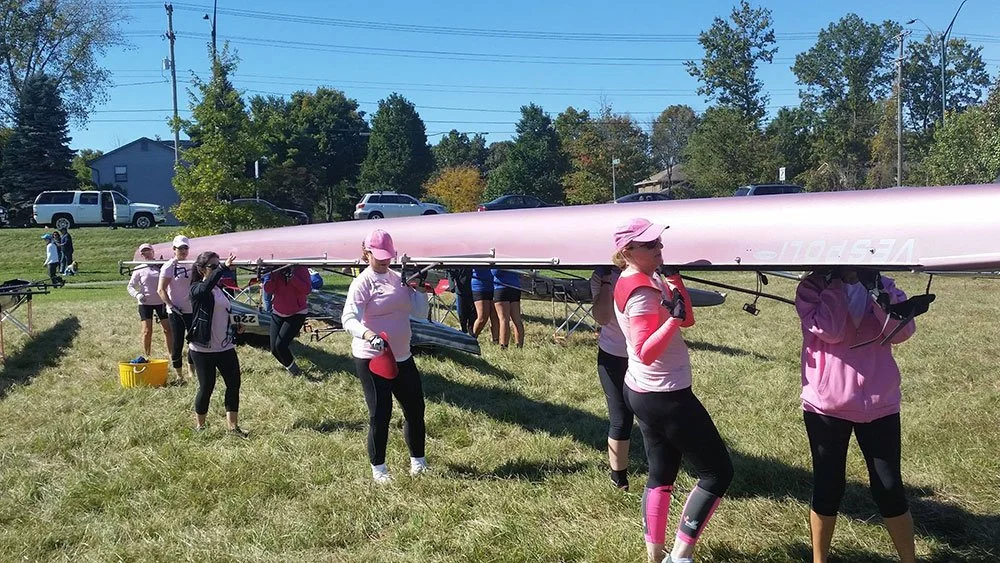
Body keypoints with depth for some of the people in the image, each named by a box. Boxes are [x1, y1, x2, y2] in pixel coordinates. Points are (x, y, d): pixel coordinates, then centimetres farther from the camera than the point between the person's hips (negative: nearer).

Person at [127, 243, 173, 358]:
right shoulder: (139, 269, 0)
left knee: (168, 329, 3)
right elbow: (130, 286, 2)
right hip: (145, 303, -1)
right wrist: (137, 295, -17)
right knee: (147, 331, -4)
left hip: (160, 302, 2)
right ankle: (147, 357, 6)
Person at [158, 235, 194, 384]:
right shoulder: (169, 267, -7)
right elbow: (161, 290, -12)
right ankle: (179, 376, 8)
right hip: (176, 312, -5)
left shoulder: (190, 265, 10)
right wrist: (171, 306, -19)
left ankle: (191, 370, 25)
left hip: (192, 310, 6)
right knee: (177, 344, -1)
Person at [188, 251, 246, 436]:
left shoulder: (220, 289, 11)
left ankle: (233, 426, 12)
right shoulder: (197, 289, -10)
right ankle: (199, 426, 21)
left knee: (234, 384, 3)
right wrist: (223, 268, -46)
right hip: (202, 349, -7)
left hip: (226, 347, 7)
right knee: (206, 387, 2)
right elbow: (207, 286, -36)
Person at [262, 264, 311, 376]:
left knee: (280, 345, -17)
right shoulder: (275, 270, -2)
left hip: (297, 314, -4)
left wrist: (291, 276, -29)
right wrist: (270, 275, -26)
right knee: (274, 349, 0)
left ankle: (293, 368, 7)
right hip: (278, 314, 4)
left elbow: (307, 289, -22)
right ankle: (289, 366, 27)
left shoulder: (301, 268, -10)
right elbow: (268, 290, -11)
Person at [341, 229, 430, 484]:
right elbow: (349, 319, -23)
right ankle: (378, 469, 16)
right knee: (380, 414, -2)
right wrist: (368, 334, -41)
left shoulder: (398, 279, 8)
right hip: (372, 359, -6)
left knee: (415, 408, 13)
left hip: (402, 357, 6)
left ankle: (417, 460, 32)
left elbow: (421, 313, 9)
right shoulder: (362, 283, -10)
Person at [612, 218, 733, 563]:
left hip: (644, 392, 10)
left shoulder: (643, 280, 10)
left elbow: (688, 320, 10)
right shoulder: (641, 290, -21)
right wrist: (673, 319, -35)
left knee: (661, 474, 15)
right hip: (665, 396, -10)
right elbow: (646, 352, -26)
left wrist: (674, 277, 0)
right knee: (718, 472, 0)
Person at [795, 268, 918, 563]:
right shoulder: (812, 287, -4)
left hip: (880, 405, 2)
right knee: (828, 486, 7)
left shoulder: (884, 286, 3)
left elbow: (902, 332, -13)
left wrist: (875, 285, -19)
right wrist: (836, 281, -16)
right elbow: (830, 331, -20)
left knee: (889, 488, 7)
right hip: (826, 405, -2)